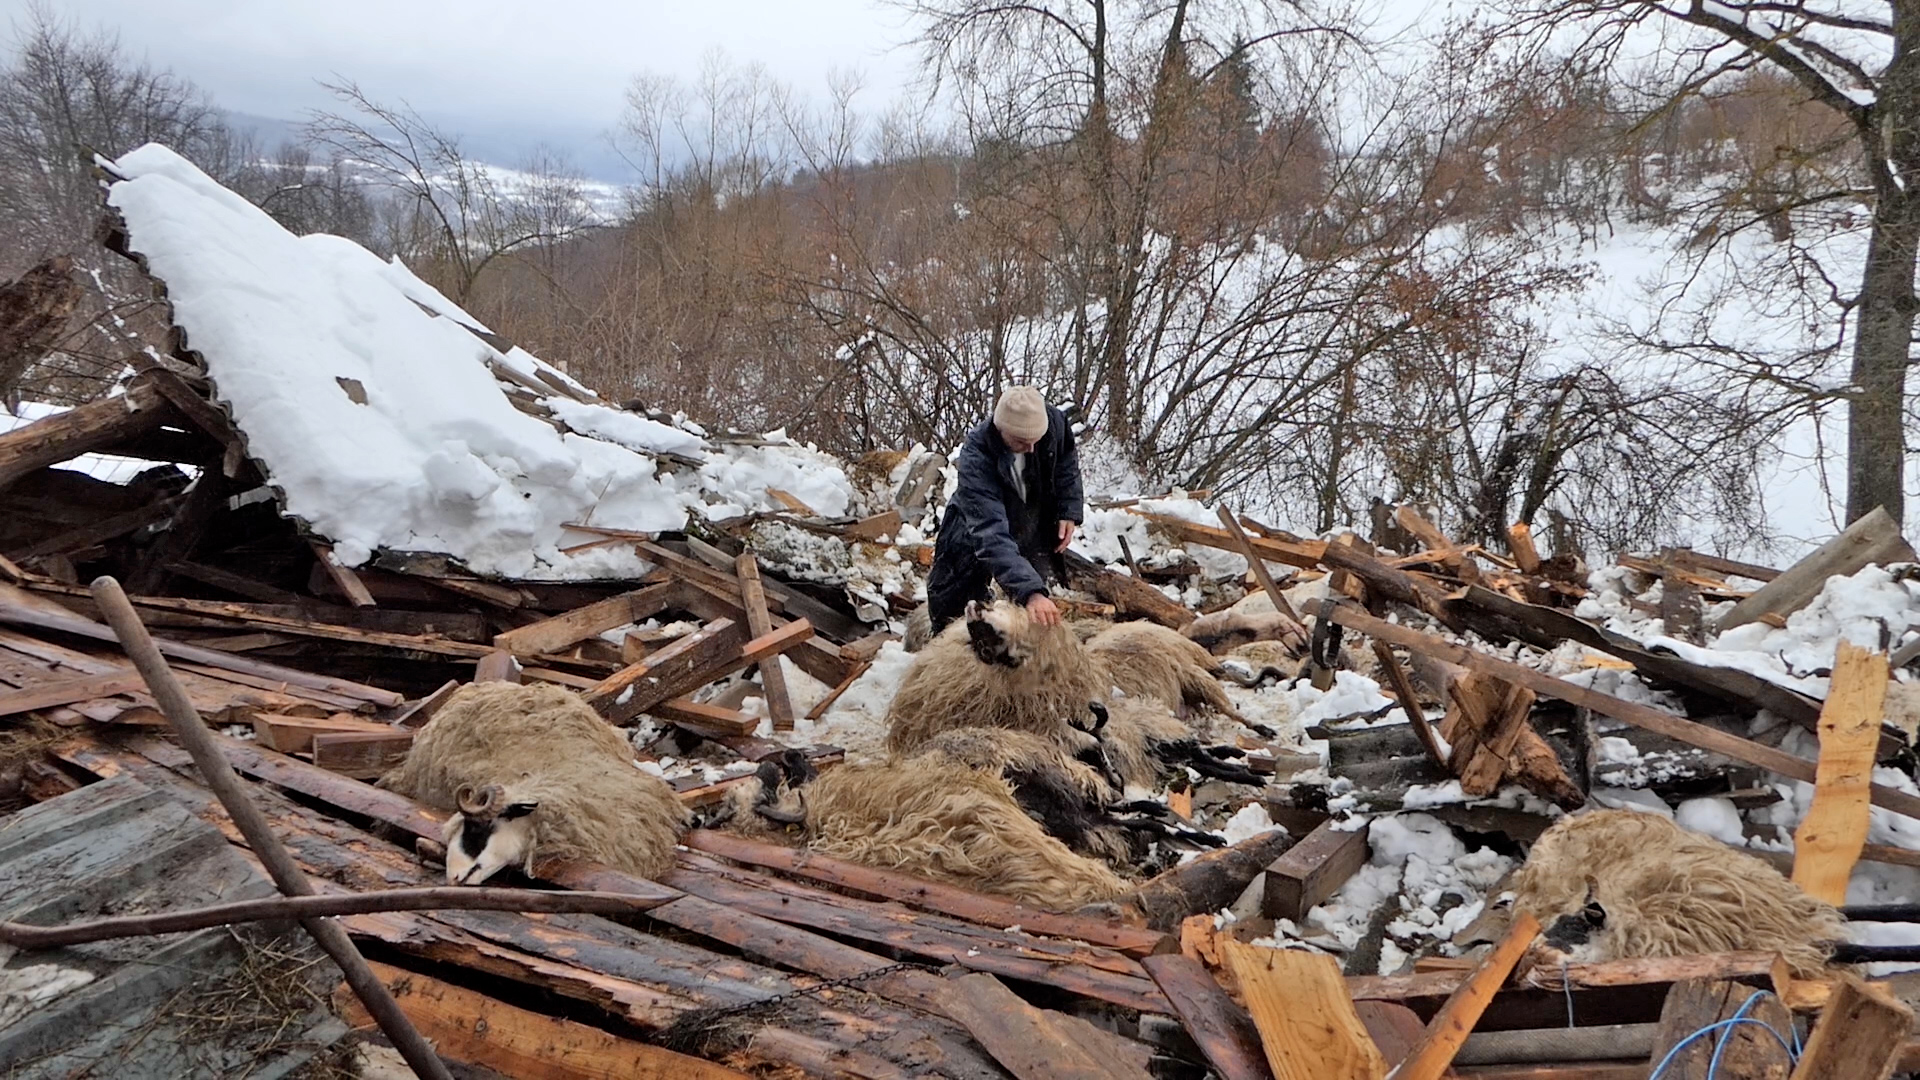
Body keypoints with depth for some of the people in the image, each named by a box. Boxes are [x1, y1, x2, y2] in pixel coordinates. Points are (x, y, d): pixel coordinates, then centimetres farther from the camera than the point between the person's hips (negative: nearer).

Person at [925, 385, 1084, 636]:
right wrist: (1029, 591, -59)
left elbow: (1067, 462, 0)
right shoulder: (975, 459, -39)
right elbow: (991, 535, -48)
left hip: (1034, 531, 3)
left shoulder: (1053, 420, -26)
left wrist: (1070, 511, -9)